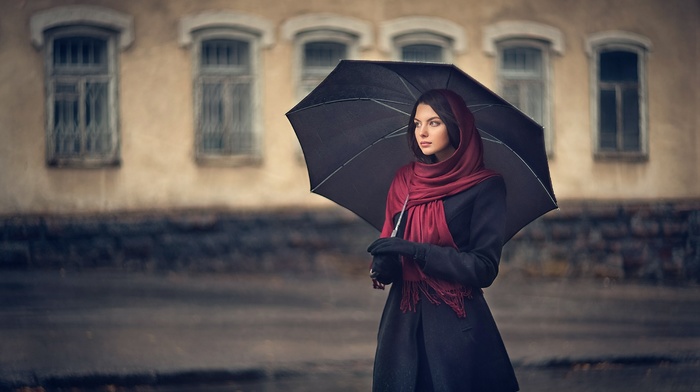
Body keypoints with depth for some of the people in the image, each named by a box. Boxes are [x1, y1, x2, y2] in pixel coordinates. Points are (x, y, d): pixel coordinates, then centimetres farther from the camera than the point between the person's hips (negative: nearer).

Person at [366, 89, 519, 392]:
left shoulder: (486, 185, -5)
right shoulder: (405, 180, 9)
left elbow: (485, 268, -12)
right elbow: (388, 245, 11)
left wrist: (417, 251, -19)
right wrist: (382, 267, -12)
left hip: (455, 324, -4)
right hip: (402, 320, 4)